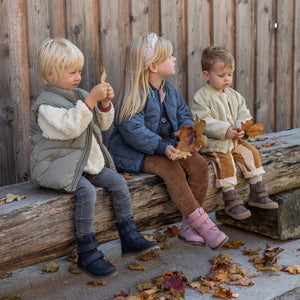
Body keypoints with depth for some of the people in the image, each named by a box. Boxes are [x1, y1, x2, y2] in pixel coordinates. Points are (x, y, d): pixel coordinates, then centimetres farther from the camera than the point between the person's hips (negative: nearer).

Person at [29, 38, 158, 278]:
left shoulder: (80, 95, 15)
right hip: (56, 166, -8)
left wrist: (105, 104, -1)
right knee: (86, 191, -30)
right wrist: (90, 100, -28)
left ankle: (130, 238, 4)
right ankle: (87, 254, -22)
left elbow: (103, 125, 17)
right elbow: (70, 128, -27)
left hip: (87, 162, 8)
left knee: (118, 182, -6)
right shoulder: (46, 104, -11)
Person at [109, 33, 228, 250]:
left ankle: (189, 225, -10)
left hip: (166, 145, 8)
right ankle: (202, 222, -20)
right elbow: (133, 131, -24)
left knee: (199, 164, -15)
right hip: (133, 153, -7)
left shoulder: (169, 90, 10)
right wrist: (162, 147, -32)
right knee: (172, 170, -31)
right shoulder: (135, 96, -16)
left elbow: (184, 115, 15)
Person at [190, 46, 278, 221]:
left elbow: (244, 115, 12)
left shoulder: (234, 96, 12)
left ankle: (257, 193, 4)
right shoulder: (201, 98, -10)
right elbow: (202, 122, -19)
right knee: (225, 160, -27)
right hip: (212, 143, -6)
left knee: (251, 152, -7)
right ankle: (231, 200, -16)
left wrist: (241, 129, -11)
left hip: (234, 140, 7)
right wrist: (224, 130, -27)